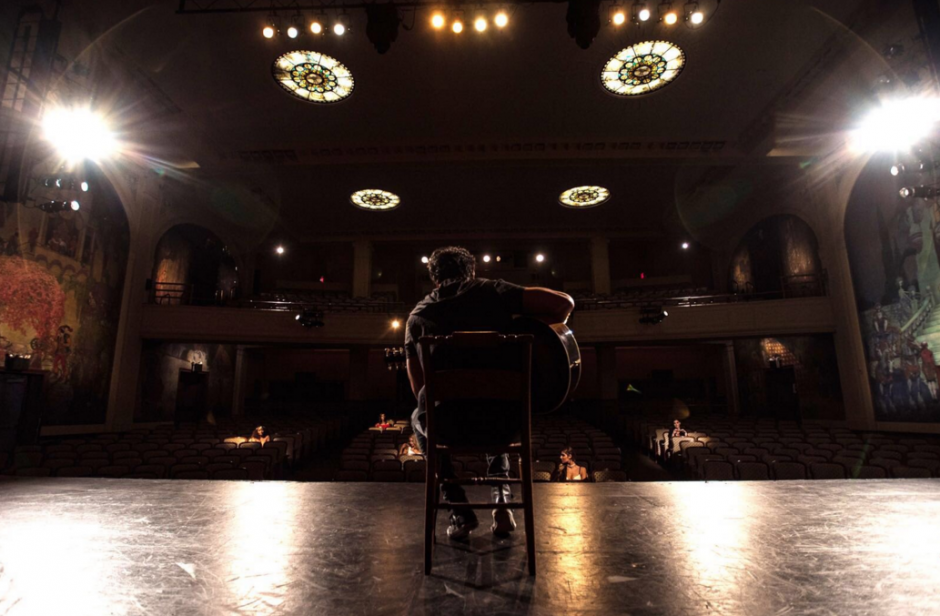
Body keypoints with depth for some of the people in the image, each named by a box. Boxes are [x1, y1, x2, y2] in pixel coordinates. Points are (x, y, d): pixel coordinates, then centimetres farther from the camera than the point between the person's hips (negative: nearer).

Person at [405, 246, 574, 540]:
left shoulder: (417, 316, 11)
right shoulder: (492, 291, 6)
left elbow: (420, 389, 13)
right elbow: (564, 303, -1)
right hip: (503, 419, 1)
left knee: (420, 418, 36)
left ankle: (459, 510, 28)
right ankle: (502, 501, 29)